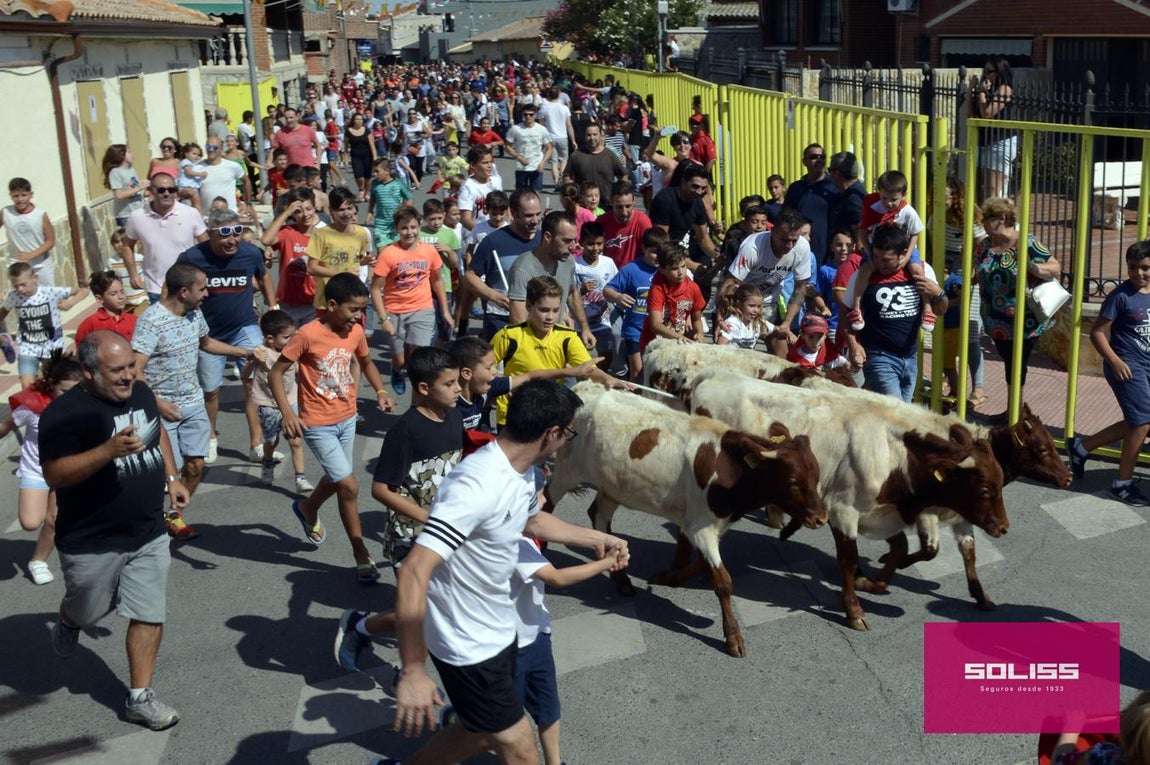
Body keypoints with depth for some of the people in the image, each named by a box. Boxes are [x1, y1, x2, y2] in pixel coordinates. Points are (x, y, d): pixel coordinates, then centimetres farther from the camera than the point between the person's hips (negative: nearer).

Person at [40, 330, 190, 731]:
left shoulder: (140, 393, 1)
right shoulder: (65, 413, -21)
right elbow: (54, 474, -26)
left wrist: (171, 477, 11)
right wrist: (109, 450, -38)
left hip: (149, 535, 5)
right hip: (91, 543, -5)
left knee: (150, 617, 4)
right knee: (88, 612, 18)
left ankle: (139, 698, 17)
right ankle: (67, 623, 55)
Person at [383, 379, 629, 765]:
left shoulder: (521, 472, 0)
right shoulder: (477, 487, -31)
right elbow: (414, 573, -35)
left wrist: (597, 538, 28)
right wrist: (413, 671, -33)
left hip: (498, 630, 9)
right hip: (468, 645, -9)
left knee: (483, 731, 24)